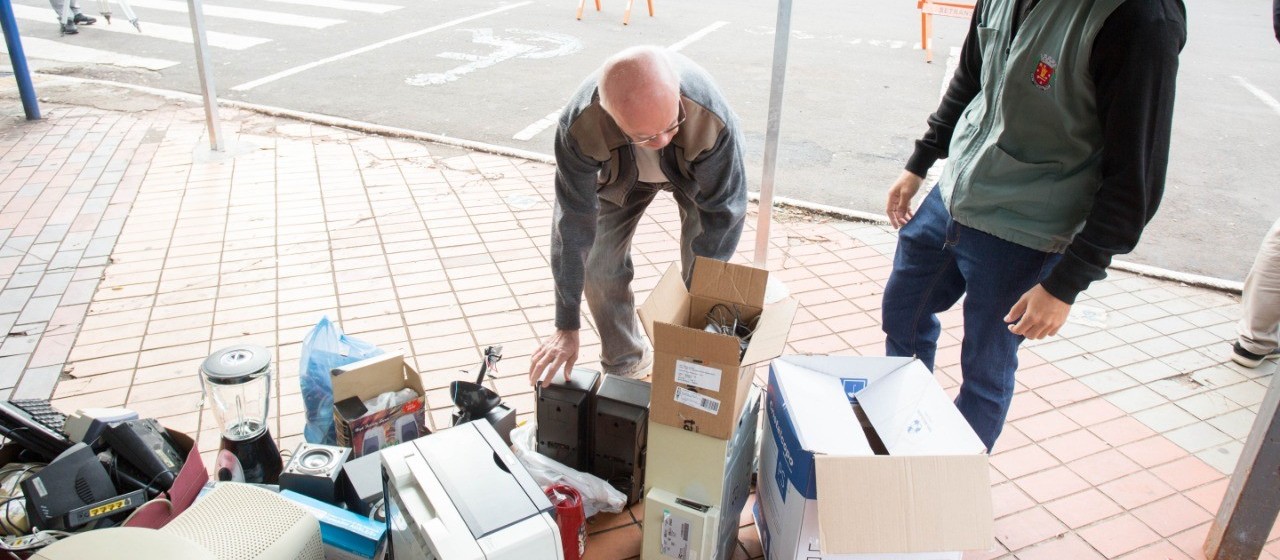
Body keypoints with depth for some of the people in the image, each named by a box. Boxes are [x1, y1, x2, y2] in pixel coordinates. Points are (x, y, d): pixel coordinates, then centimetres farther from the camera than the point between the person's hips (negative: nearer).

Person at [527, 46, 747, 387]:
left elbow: (723, 211, -29)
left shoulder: (713, 118, -44)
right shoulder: (579, 127, -41)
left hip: (696, 172, -1)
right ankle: (626, 364, 19)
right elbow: (574, 224, -31)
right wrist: (567, 327, -26)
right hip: (620, 176, 1)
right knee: (599, 265, -5)